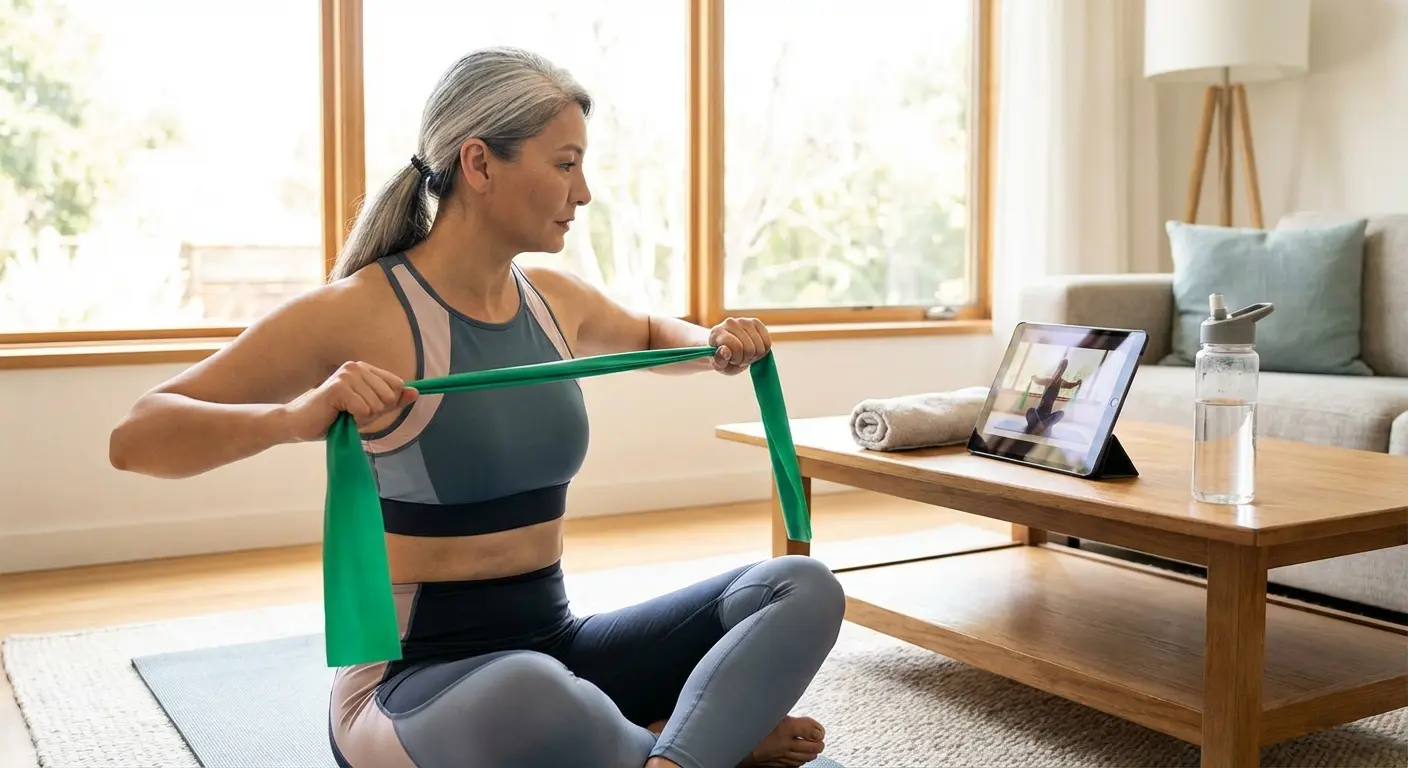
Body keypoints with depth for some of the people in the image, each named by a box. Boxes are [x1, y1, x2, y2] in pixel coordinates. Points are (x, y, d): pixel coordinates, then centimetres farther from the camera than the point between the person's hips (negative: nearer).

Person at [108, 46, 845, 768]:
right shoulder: (357, 313, -14)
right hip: (409, 678, -6)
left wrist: (712, 346, 7)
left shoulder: (555, 299, 5)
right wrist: (294, 417, -35)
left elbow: (647, 334, 29)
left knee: (802, 588, -11)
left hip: (554, 647, 6)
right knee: (531, 698, -41)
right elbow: (134, 438, -17)